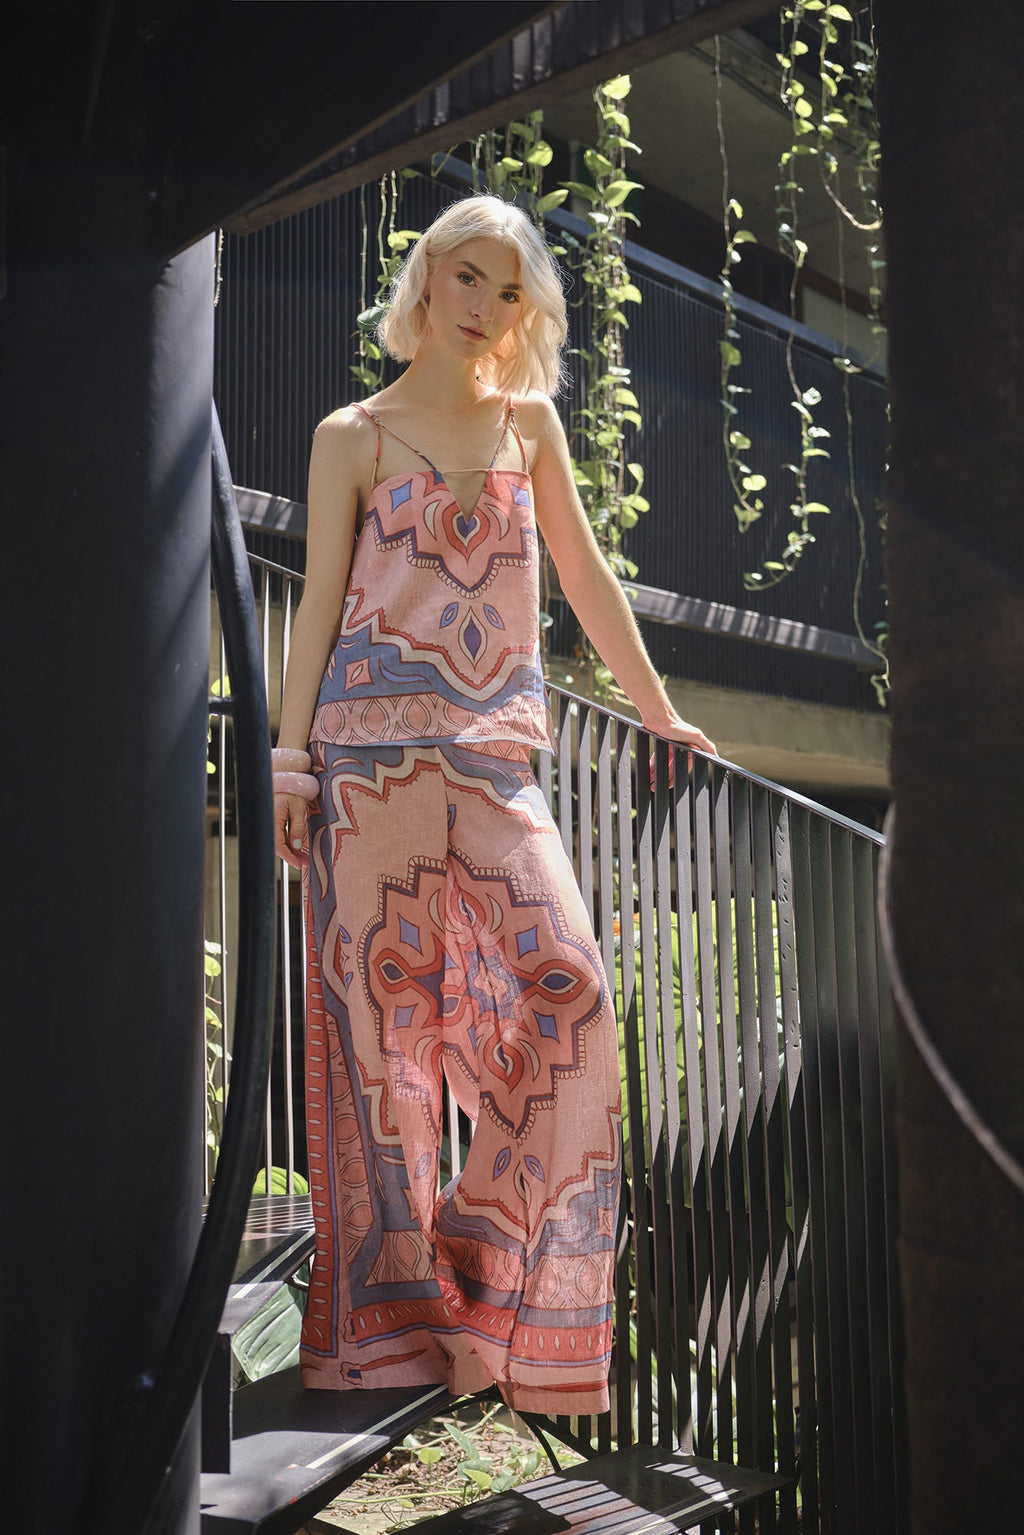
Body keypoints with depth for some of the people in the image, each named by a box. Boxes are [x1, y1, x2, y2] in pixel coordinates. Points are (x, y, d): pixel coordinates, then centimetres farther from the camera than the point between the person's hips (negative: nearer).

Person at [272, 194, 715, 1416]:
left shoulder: (529, 421, 17)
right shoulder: (353, 435, 8)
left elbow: (584, 574, 19)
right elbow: (320, 600, 3)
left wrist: (658, 710, 19)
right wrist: (291, 757, -4)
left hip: (496, 748, 3)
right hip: (372, 740, -3)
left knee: (565, 987, -9)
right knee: (379, 1000, -3)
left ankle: (492, 1276, 6)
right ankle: (389, 1311, 8)